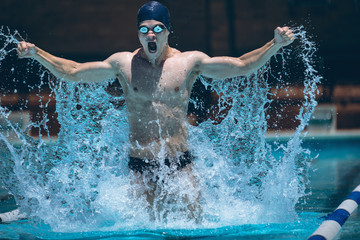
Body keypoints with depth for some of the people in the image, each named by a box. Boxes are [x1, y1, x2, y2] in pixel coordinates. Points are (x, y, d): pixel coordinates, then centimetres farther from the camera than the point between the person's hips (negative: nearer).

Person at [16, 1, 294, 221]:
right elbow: (71, 72, 8)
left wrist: (275, 45, -14)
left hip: (180, 161, 0)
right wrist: (36, 53, -2)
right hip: (140, 164, 0)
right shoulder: (123, 63, 1)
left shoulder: (190, 61, 0)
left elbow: (242, 66, -2)